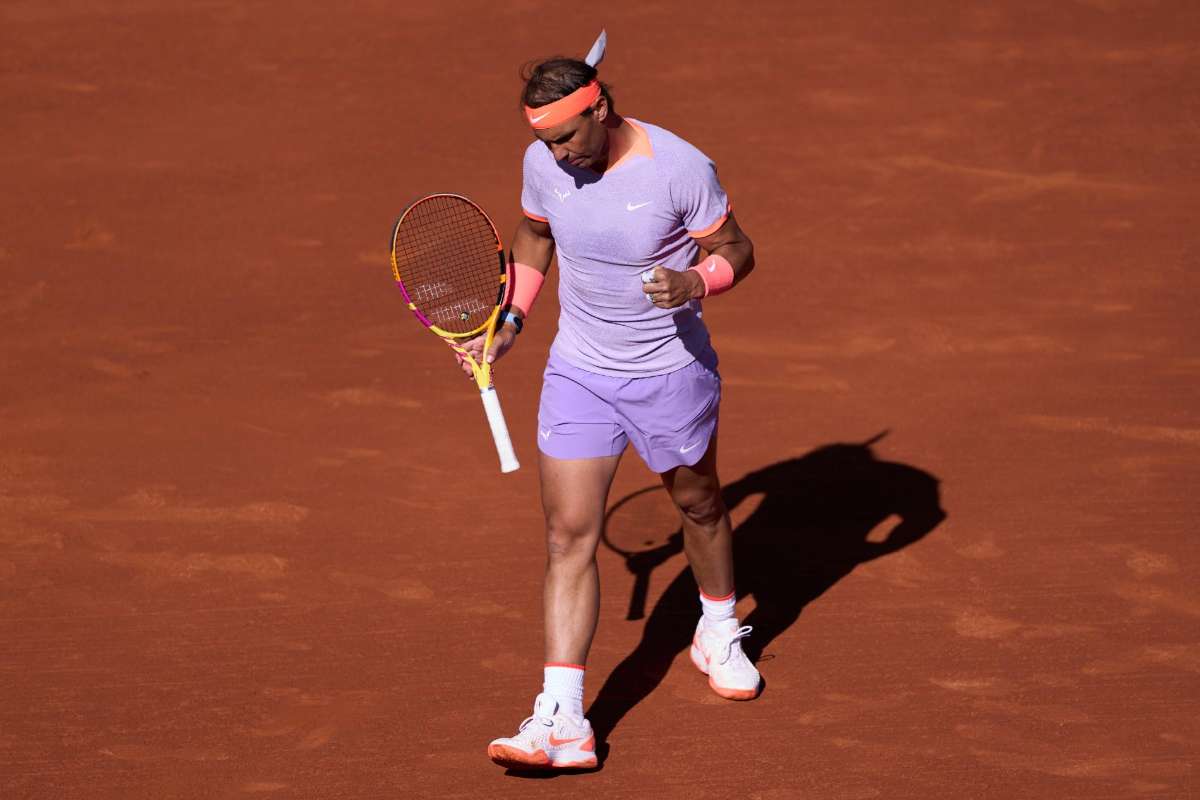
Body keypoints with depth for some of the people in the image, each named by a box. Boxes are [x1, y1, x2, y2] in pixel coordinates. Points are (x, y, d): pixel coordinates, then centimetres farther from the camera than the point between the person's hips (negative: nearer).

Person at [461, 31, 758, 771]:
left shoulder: (681, 168, -22)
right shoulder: (544, 163, -9)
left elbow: (737, 251, -10)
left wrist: (696, 281, -31)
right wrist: (512, 319, 1)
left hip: (671, 372, -2)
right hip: (579, 372, 3)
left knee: (699, 505, 21)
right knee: (570, 537, -7)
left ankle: (719, 635, 50)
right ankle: (563, 721, -11)